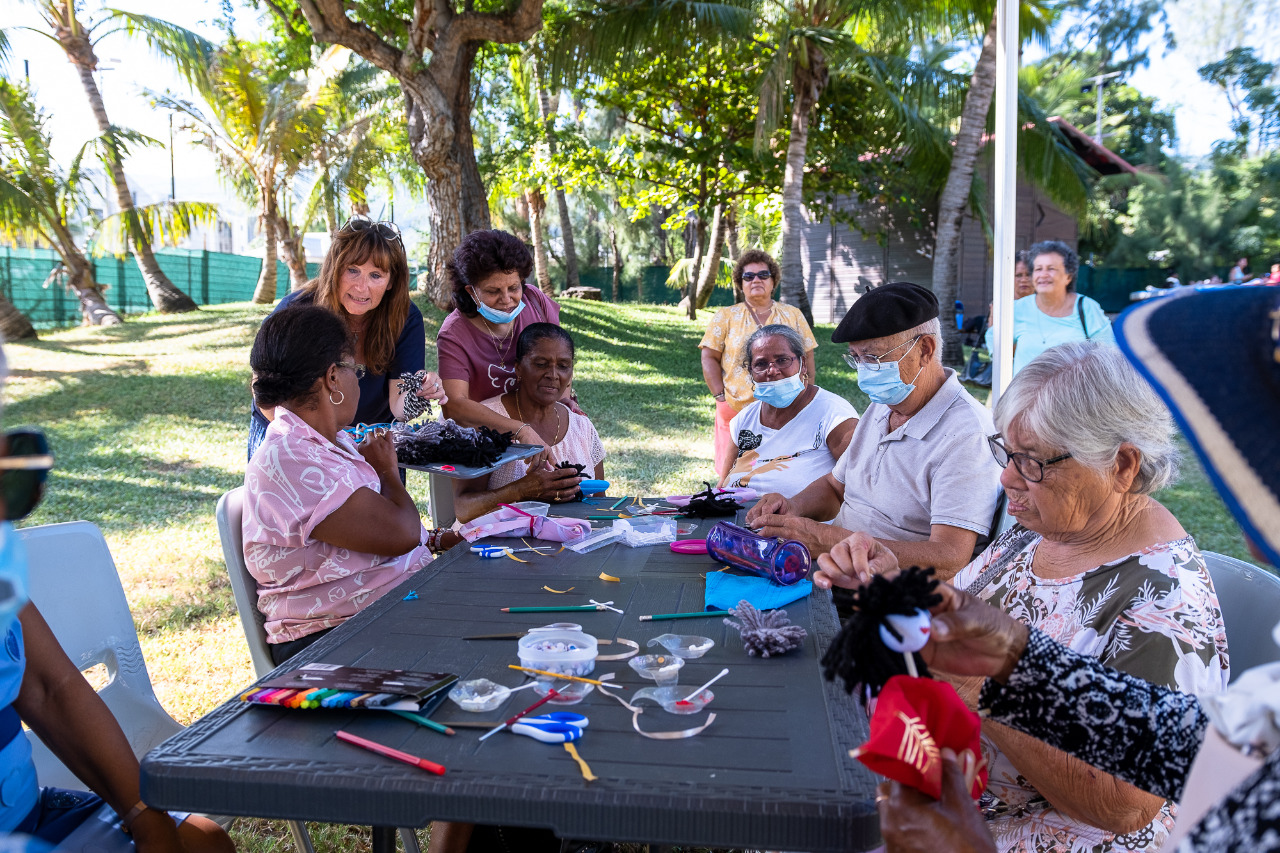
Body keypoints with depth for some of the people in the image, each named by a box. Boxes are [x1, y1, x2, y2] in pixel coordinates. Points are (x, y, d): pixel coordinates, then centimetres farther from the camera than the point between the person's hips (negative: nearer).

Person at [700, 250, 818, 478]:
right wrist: (721, 397, -4)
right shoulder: (726, 316, 10)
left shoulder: (793, 315, 14)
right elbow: (709, 358, 6)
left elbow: (807, 359, 14)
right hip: (736, 413, -1)